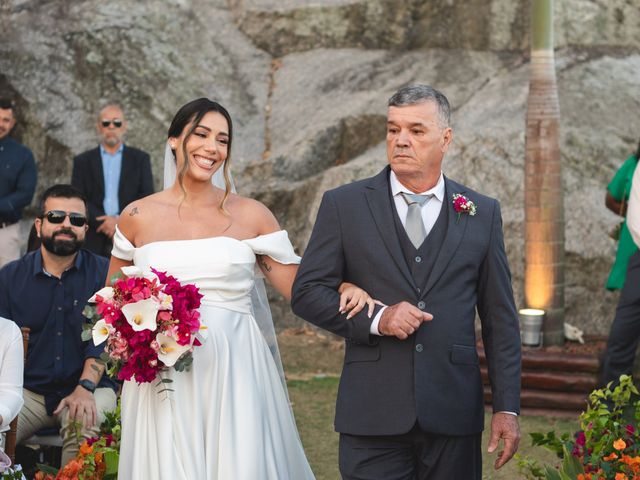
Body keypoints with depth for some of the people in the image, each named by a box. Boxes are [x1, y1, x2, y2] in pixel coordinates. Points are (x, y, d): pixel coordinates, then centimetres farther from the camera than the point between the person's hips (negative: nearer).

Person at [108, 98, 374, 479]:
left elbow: (300, 287, 3)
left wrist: (344, 287, -17)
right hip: (163, 381, 0)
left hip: (235, 376, 0)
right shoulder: (138, 217, 5)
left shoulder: (251, 215, 3)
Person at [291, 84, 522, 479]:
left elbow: (500, 318, 8)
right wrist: (375, 320, -13)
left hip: (454, 416, 1)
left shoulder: (482, 213, 8)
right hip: (373, 414, -1)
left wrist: (507, 407, 3)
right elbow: (307, 292, 3)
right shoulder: (344, 205, 4)